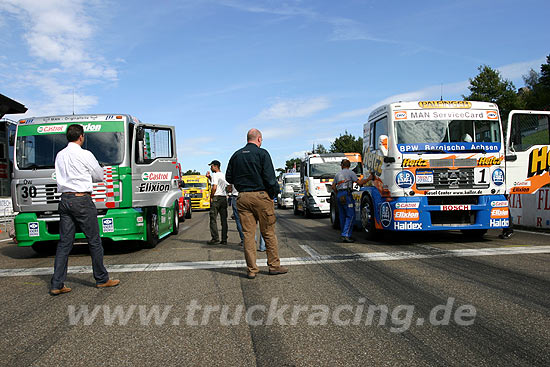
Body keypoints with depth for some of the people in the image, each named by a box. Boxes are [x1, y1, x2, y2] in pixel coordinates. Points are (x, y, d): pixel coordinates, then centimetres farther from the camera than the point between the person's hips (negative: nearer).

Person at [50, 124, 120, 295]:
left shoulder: (60, 155, 11)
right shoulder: (85, 154, -8)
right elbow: (100, 176, 2)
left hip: (64, 199, 7)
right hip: (82, 199, -7)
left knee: (64, 242, 7)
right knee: (94, 241, 4)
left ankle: (57, 285, 7)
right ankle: (102, 279, 14)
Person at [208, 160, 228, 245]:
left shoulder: (215, 175, -8)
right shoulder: (224, 175, 16)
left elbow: (214, 187, -18)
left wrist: (211, 197, -9)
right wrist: (210, 177, 24)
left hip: (216, 197, -7)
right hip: (224, 198, 7)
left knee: (213, 219, -1)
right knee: (224, 219, 6)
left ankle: (215, 239, -4)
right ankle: (224, 239, 6)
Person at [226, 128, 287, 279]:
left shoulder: (236, 155, 11)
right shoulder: (262, 153, -5)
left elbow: (229, 178, 13)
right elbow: (270, 178, -12)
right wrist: (274, 192, 2)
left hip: (243, 197, 4)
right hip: (261, 196, -4)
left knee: (248, 234, 5)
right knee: (268, 233, 6)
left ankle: (251, 269, 8)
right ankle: (274, 265, 13)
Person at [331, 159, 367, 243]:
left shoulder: (338, 174, 19)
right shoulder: (350, 172, 2)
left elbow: (333, 186, 18)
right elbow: (359, 182, -5)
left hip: (339, 195, 7)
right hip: (346, 194, -7)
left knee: (342, 216, 11)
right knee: (350, 215, -7)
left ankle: (343, 234, 13)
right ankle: (345, 234, -17)